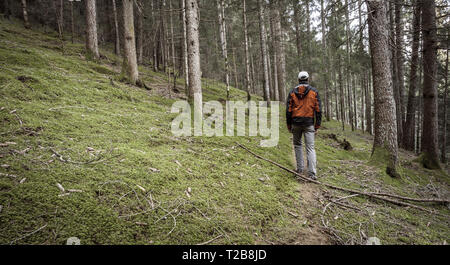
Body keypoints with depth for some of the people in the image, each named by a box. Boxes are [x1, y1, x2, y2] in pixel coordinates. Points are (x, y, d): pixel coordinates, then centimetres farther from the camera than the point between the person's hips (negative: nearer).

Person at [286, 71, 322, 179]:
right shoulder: (314, 92, 4)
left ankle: (300, 168, 16)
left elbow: (288, 110, 3)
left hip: (296, 123, 1)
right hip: (309, 123, 0)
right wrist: (317, 126, 6)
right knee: (310, 148, 0)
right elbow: (318, 110, 1)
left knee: (297, 145, 18)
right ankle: (312, 173, -6)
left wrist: (289, 125, 10)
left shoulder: (292, 92, 5)